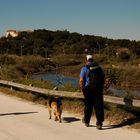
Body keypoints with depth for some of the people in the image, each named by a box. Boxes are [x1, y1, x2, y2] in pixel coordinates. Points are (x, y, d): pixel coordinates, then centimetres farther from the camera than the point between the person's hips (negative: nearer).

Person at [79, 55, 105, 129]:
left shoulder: (84, 69, -4)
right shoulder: (99, 67, 8)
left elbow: (81, 80, -11)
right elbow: (103, 77, 13)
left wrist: (82, 89, -2)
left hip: (88, 89, -2)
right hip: (98, 89, 2)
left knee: (88, 106, 13)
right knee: (99, 106, 1)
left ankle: (86, 121, 30)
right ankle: (99, 123, -5)